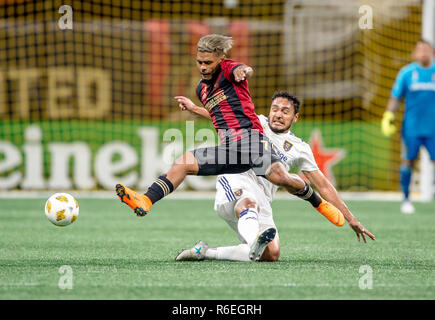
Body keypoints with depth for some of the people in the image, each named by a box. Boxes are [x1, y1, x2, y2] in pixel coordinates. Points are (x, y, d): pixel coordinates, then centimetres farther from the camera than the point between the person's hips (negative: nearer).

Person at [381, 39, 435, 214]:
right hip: (411, 127, -1)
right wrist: (388, 117, -3)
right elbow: (395, 98, 6)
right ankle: (406, 199, 12)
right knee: (408, 161, 0)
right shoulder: (406, 72, 2)